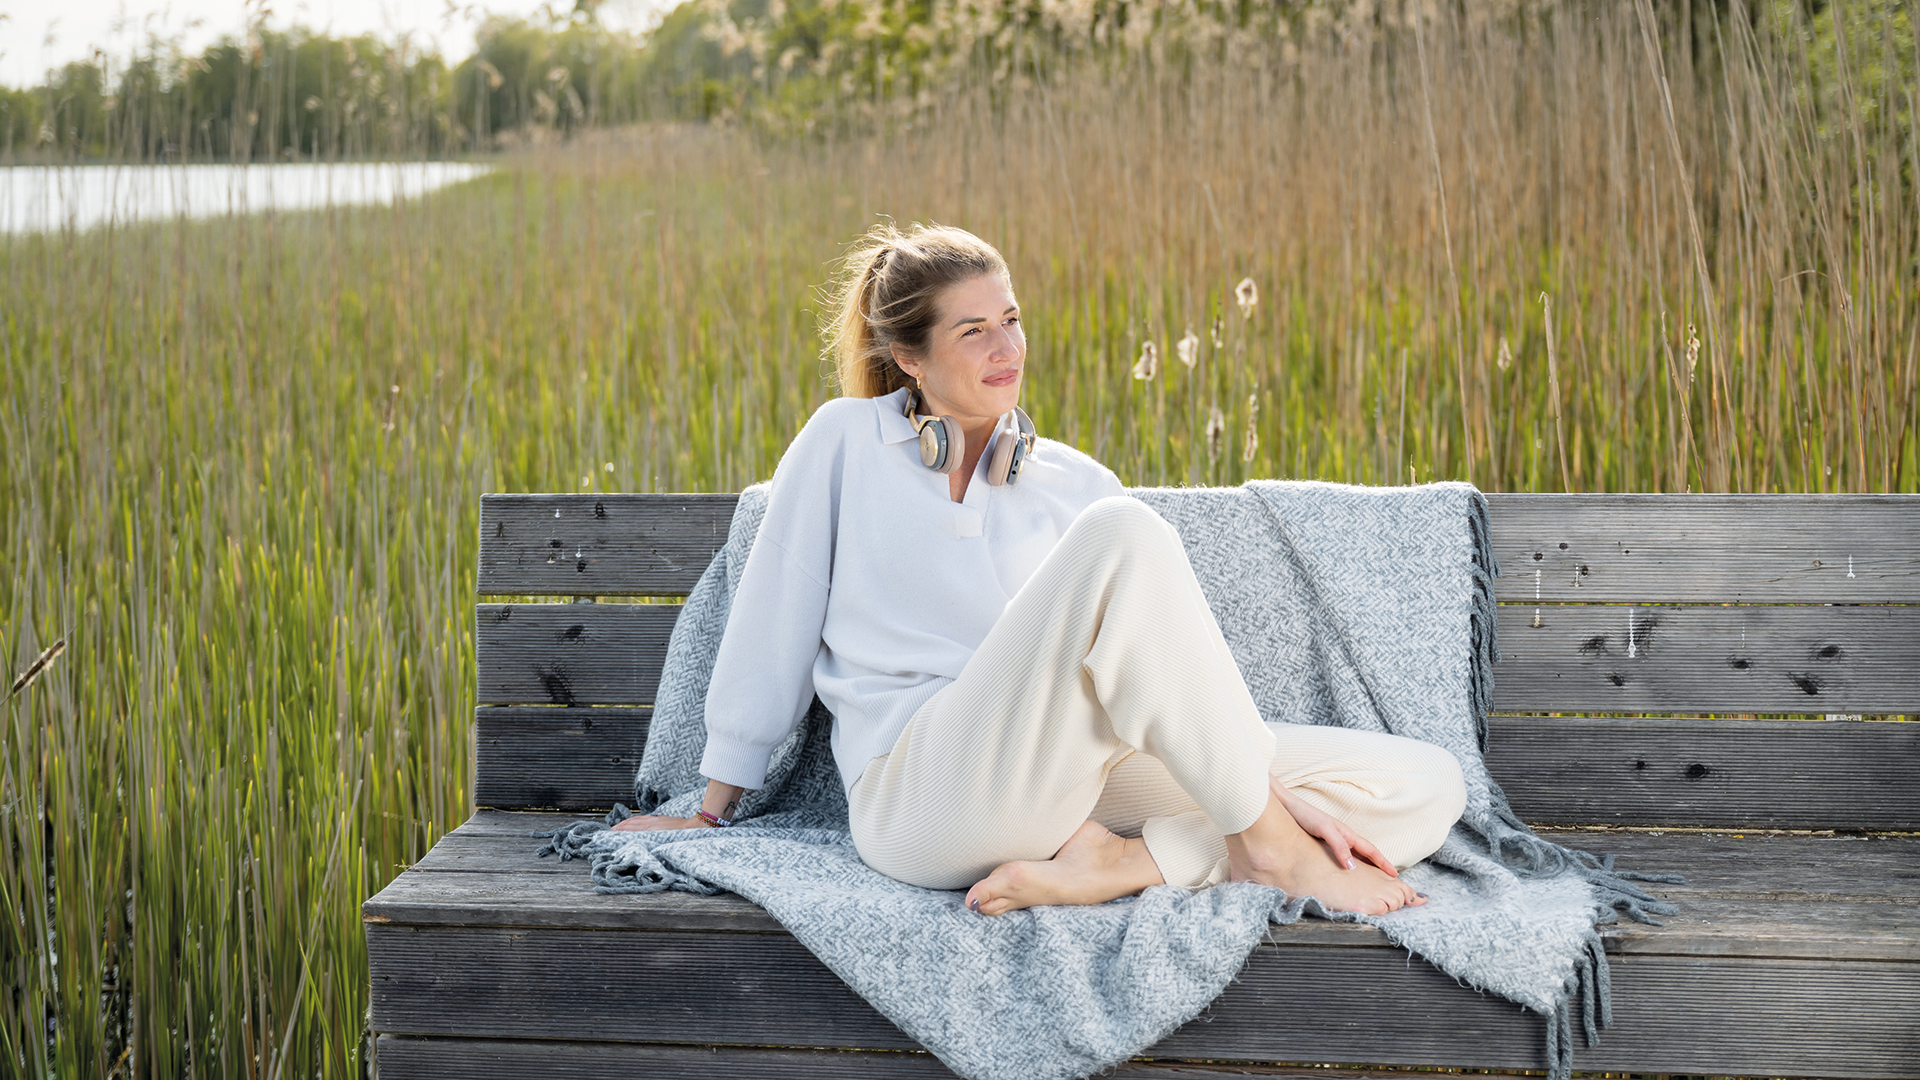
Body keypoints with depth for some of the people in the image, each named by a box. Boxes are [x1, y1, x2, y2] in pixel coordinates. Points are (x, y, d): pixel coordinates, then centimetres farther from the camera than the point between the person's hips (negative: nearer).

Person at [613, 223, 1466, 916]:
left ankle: (1112, 865, -26)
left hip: (1070, 777, 5)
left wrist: (1273, 785, -3)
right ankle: (1276, 852, -21)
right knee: (1120, 537, -30)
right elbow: (772, 626, 12)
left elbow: (1178, 663, 12)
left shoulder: (1074, 482, 19)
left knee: (1428, 786, -10)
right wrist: (713, 812, 14)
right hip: (916, 792, -5)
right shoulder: (846, 441, 10)